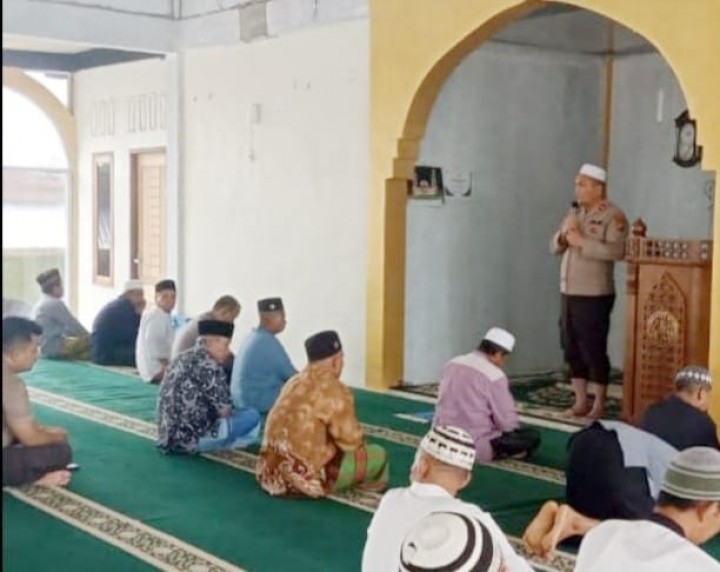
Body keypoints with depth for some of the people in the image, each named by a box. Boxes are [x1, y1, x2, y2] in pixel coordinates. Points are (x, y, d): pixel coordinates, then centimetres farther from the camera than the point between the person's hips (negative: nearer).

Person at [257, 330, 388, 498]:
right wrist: (359, 442, 13)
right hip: (304, 480, -9)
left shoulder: (294, 382, 11)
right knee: (378, 455, 6)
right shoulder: (334, 390, -13)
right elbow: (352, 441, -8)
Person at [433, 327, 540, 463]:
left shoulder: (452, 364, 6)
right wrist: (514, 431, 12)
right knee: (533, 436, -2)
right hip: (475, 446, -7)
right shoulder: (495, 376, -14)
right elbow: (508, 422, -11)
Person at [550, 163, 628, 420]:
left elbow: (617, 250, -22)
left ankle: (599, 406, 5)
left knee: (594, 350, -4)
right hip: (568, 293, 7)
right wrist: (564, 234, -6)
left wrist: (581, 242, -20)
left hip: (595, 295, -7)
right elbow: (554, 247, 15)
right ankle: (580, 402, 19)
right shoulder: (574, 212, 15)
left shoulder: (613, 216, -8)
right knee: (572, 349, 10)